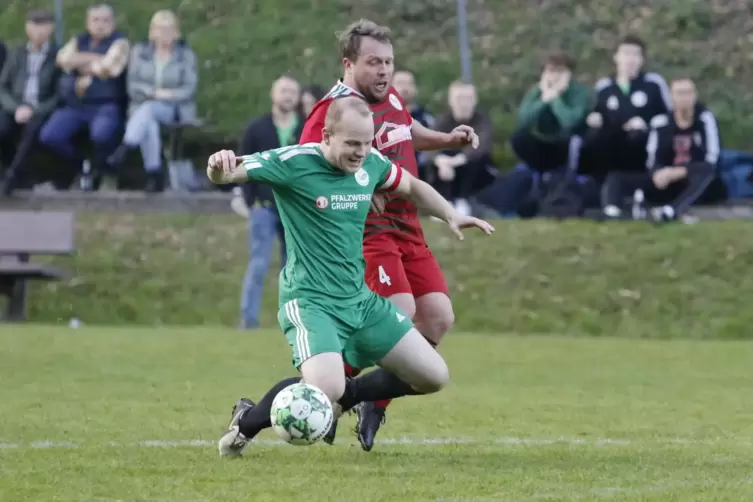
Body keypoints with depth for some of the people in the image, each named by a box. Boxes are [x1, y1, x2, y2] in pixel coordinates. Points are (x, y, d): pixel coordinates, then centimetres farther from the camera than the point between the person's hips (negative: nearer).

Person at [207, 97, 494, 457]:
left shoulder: (370, 163, 2)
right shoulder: (294, 162, -16)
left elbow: (411, 186, 23)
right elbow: (225, 174, -23)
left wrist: (450, 215, 12)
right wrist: (220, 167, -46)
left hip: (361, 301, 7)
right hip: (310, 302, -7)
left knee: (433, 376, 5)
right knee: (326, 389, -31)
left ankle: (345, 397, 25)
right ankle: (247, 422, -2)